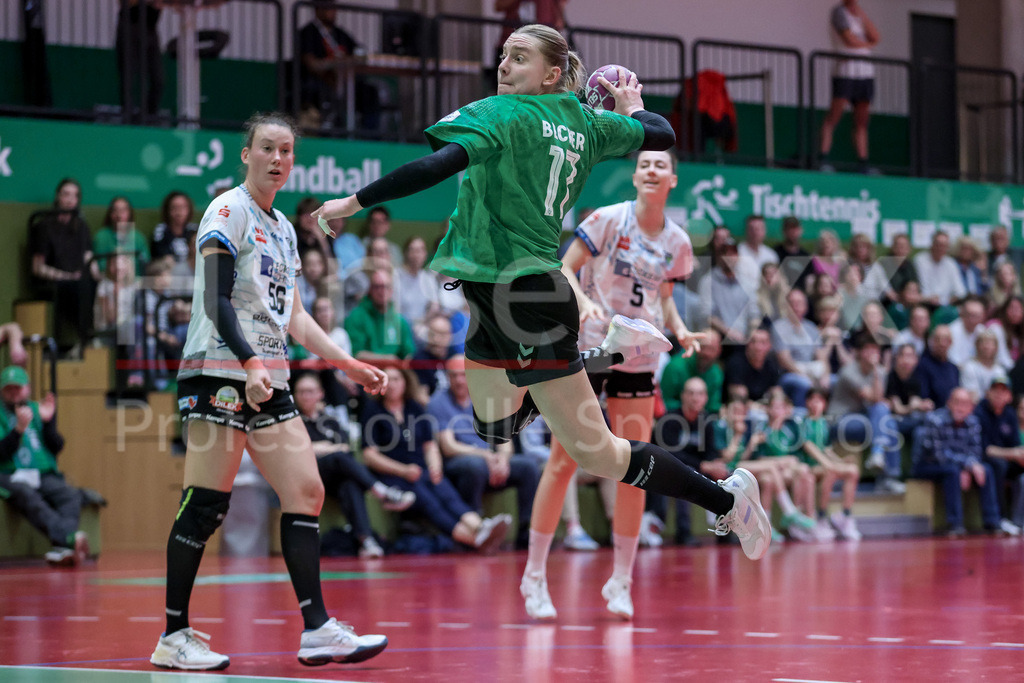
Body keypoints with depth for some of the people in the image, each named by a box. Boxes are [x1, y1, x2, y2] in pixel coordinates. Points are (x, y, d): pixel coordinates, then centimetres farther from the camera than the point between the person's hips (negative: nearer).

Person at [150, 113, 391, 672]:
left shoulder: (282, 228, 21)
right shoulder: (229, 212, -4)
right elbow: (216, 300, -14)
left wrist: (352, 366, 21)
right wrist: (250, 362, -26)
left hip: (268, 379, 8)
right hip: (221, 374, -8)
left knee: (306, 492, 0)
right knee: (205, 504, -8)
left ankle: (317, 630, 1)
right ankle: (174, 637, -3)